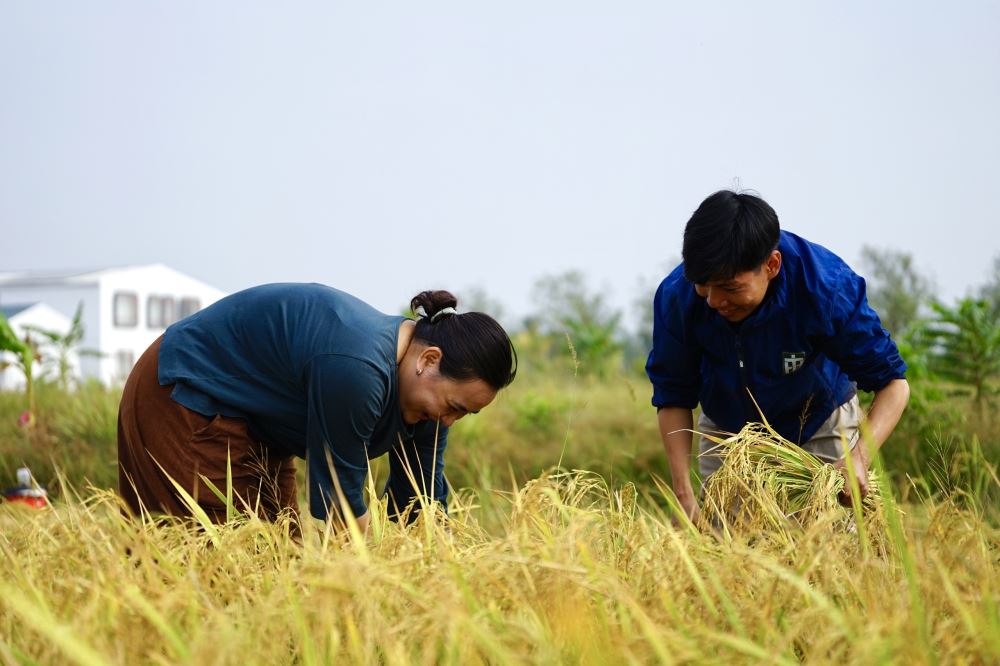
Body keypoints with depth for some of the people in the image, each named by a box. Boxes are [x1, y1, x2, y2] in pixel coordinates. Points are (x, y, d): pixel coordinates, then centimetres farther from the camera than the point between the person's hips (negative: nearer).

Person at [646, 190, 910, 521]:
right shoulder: (677, 296, -29)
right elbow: (674, 398, -16)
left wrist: (860, 456, -45)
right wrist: (683, 492, -28)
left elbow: (892, 382, -26)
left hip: (819, 425, -1)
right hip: (727, 430, 2)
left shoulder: (827, 289, -35)